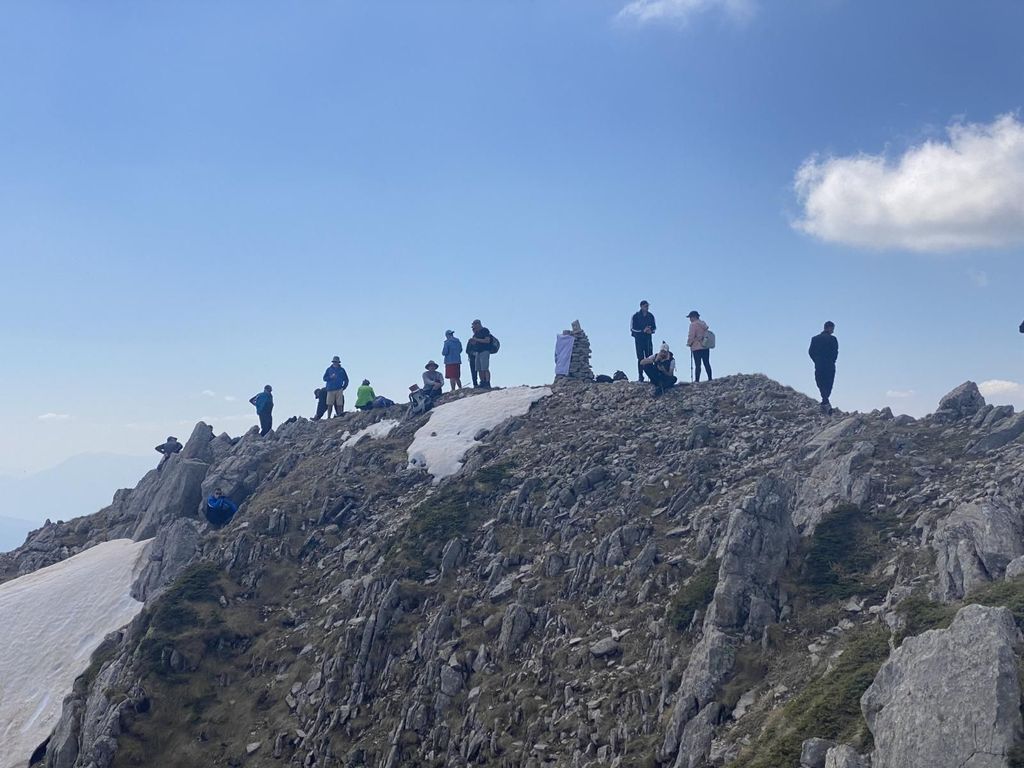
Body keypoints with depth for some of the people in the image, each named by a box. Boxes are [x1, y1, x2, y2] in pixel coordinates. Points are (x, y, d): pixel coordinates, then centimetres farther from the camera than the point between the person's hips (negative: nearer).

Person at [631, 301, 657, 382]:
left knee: (649, 357, -2)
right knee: (640, 358, -4)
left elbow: (654, 327, 15)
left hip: (648, 338, 3)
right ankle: (640, 376, -2)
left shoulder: (650, 316, 8)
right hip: (639, 339, -3)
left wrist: (651, 330, -8)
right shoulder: (636, 316, -2)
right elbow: (632, 328, -4)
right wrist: (643, 331, -14)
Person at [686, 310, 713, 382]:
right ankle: (710, 378, 7)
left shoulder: (693, 324, -9)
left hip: (697, 347, -7)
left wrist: (689, 343, 4)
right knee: (707, 363, 8)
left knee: (697, 365, -8)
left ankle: (697, 380, -9)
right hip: (706, 347, 7)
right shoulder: (704, 324, 14)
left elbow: (691, 336, -12)